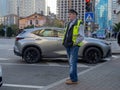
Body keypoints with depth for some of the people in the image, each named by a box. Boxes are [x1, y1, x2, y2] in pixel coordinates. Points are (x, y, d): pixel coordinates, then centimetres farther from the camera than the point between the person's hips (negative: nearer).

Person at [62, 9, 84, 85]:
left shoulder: (79, 24, -5)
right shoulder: (69, 24, 18)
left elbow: (81, 36, -10)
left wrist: (74, 43, -15)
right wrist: (65, 42, 9)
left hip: (74, 46, -8)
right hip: (68, 46, 8)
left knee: (72, 62, -11)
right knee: (71, 62, 10)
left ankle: (73, 79, -8)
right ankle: (74, 78, 17)